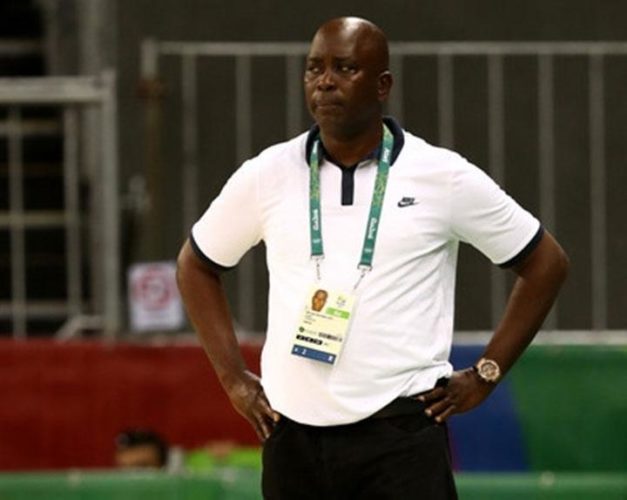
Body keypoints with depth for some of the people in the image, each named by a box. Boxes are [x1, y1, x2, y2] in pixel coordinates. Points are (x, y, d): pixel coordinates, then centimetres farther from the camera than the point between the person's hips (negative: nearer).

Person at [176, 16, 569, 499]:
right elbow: (196, 265, 21)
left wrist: (485, 375, 4)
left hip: (402, 431, -3)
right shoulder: (267, 176, 6)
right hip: (293, 435, 3)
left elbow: (546, 262, 8)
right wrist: (234, 377, 12)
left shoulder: (444, 177, -1)